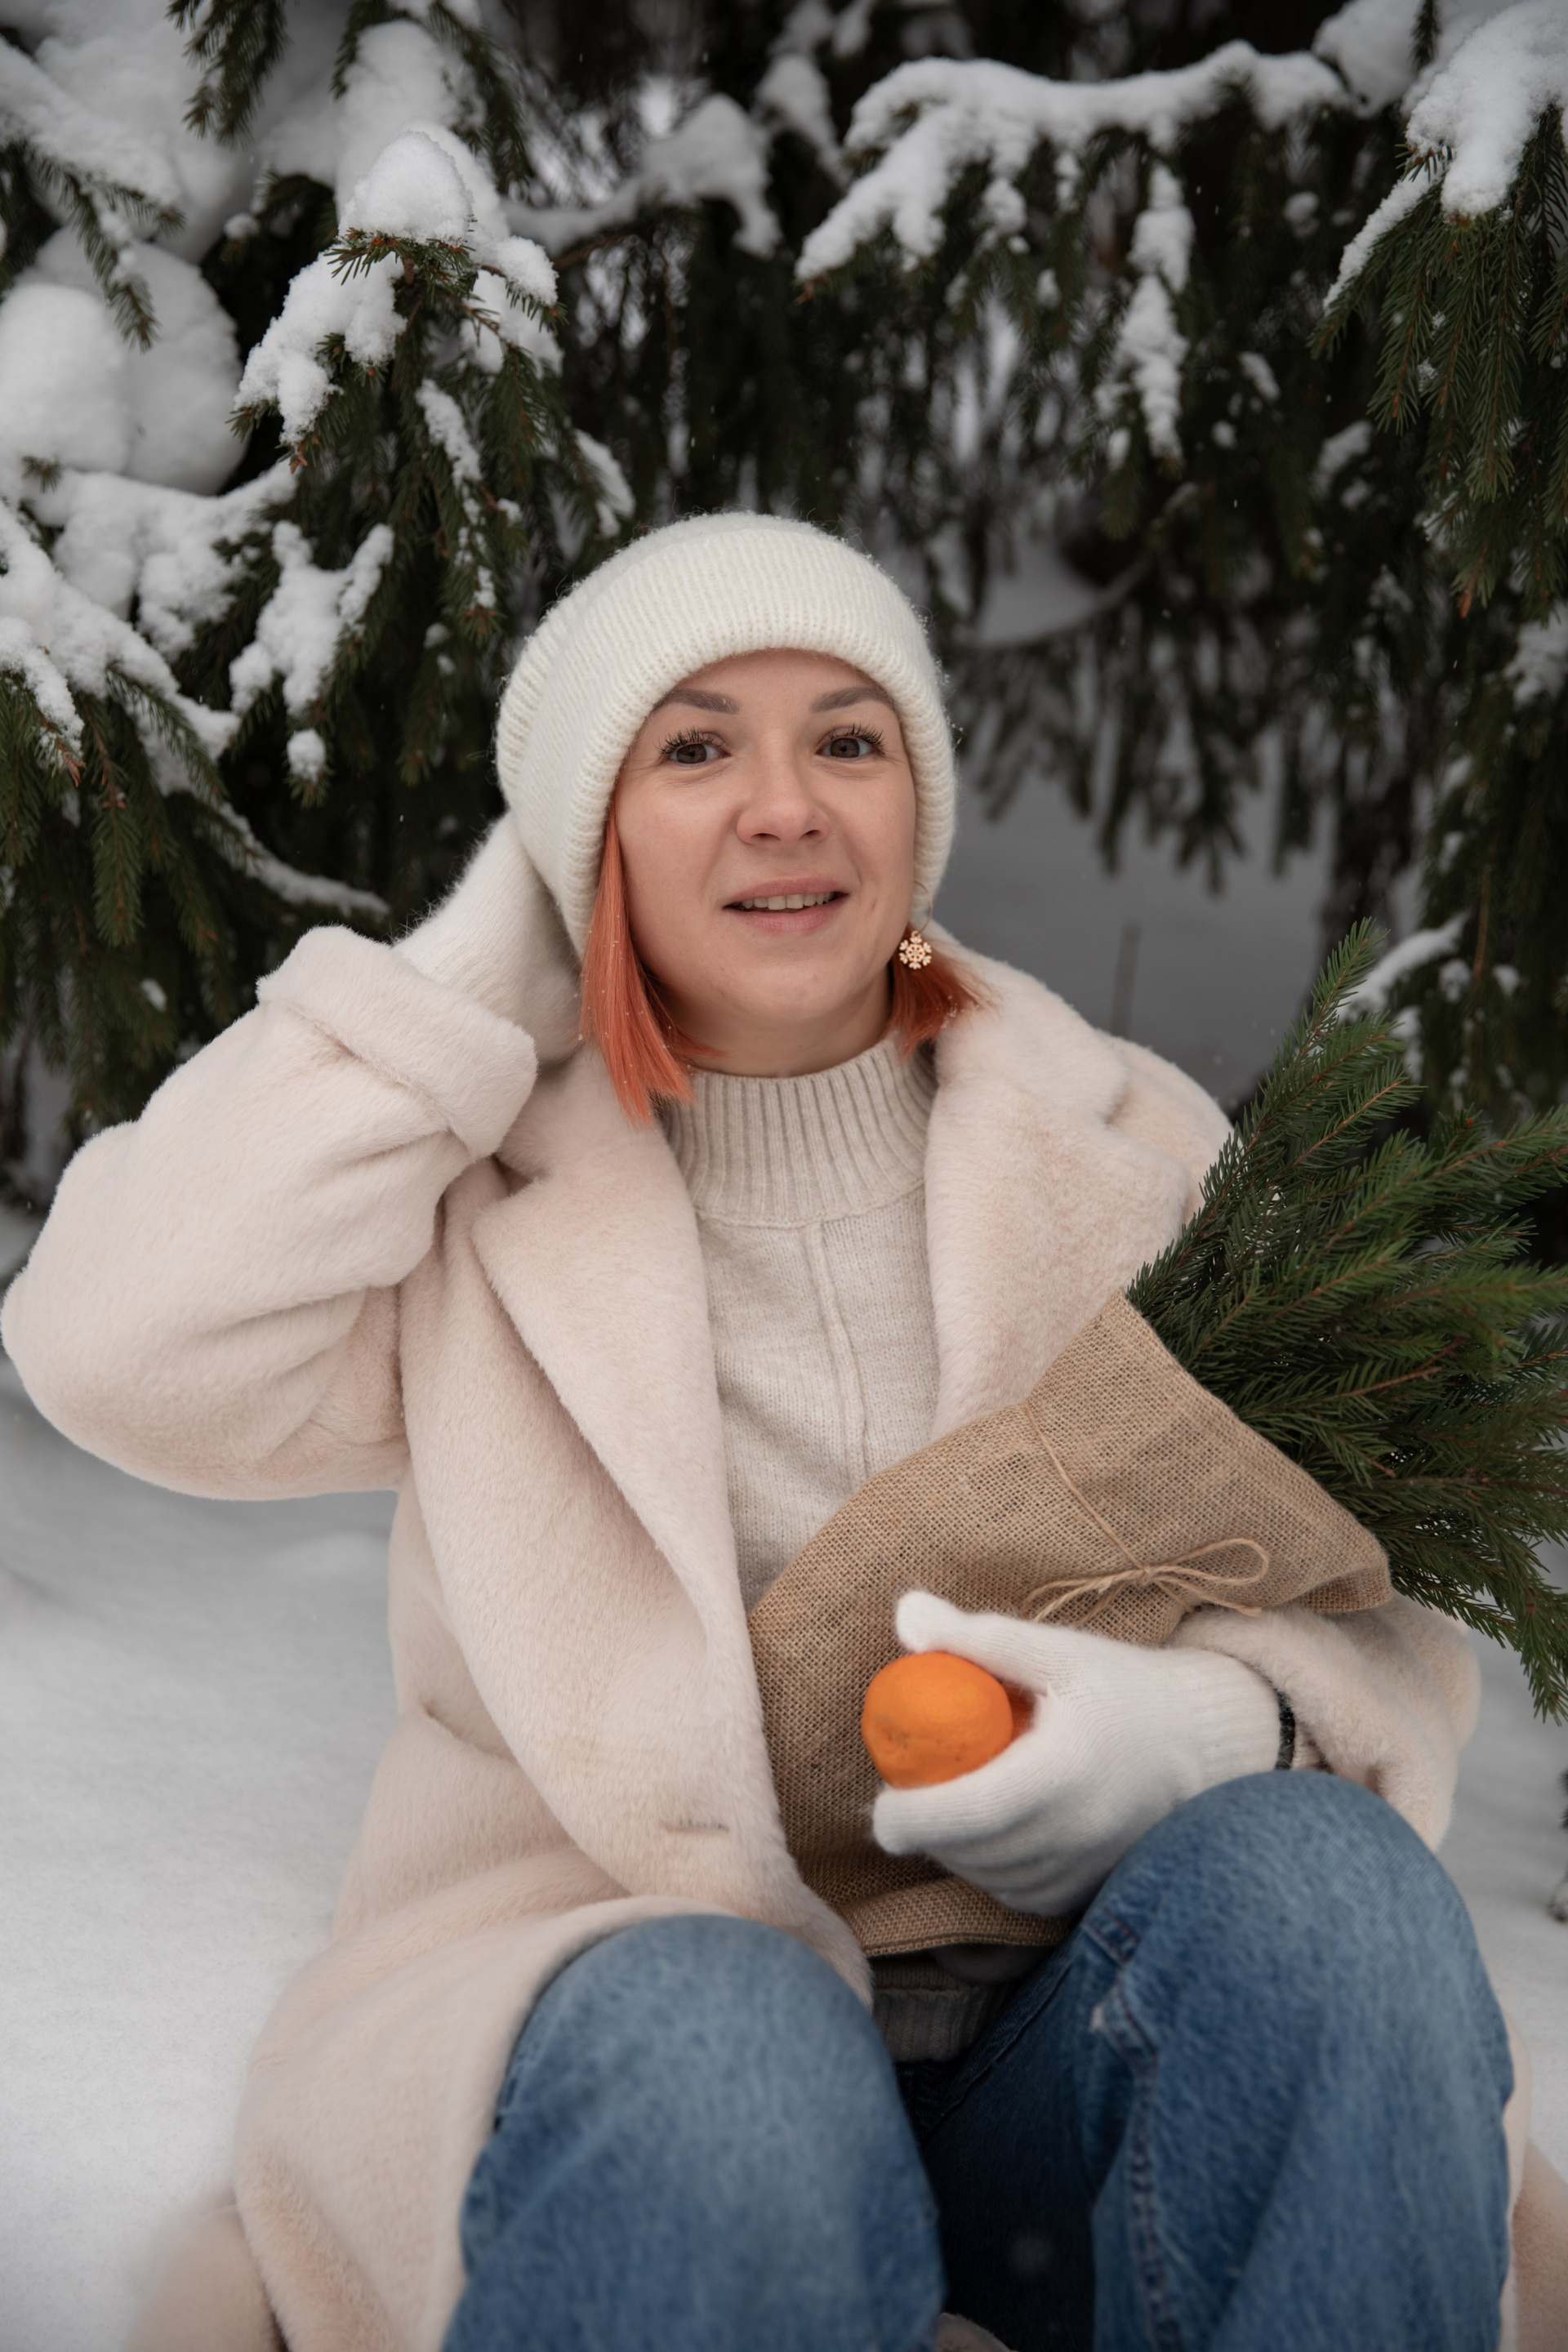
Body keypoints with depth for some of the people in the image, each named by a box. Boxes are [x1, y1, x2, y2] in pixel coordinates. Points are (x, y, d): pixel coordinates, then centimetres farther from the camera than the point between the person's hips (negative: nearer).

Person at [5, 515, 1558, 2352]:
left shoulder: (1127, 1157, 8)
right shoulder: (484, 1192, 5)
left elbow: (1375, 1611, 5)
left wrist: (1213, 1722, -21)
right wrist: (481, 969, -5)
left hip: (1059, 2025, 3)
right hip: (611, 2021, -2)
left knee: (1311, 1868, -29)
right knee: (706, 2040, -37)